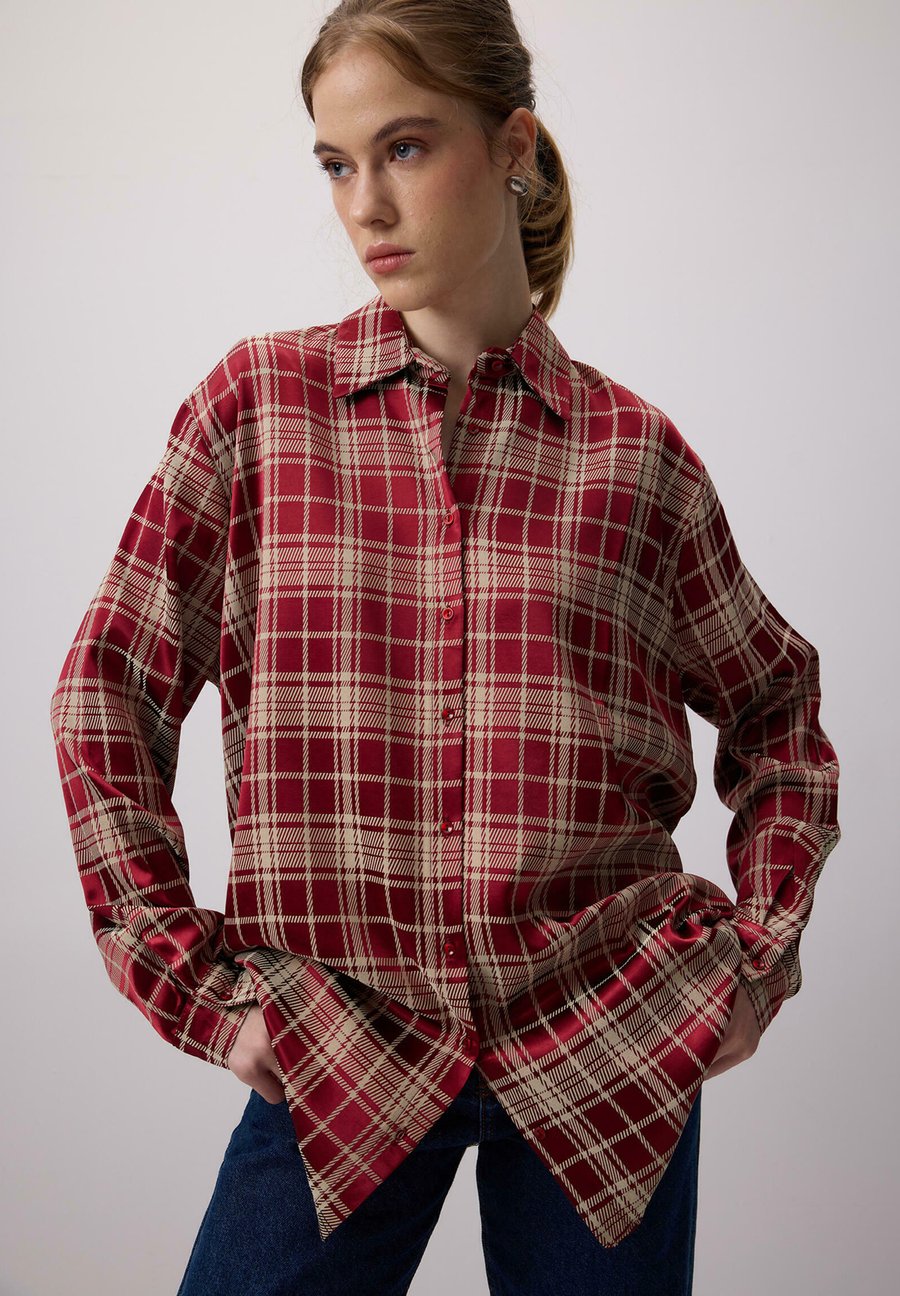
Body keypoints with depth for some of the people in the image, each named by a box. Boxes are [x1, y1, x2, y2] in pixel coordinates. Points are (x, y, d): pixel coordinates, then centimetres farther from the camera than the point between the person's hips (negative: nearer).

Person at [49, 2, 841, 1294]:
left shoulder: (631, 448, 0)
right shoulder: (260, 400, 0)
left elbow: (779, 716, 13)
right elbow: (108, 686, 0)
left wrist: (760, 940, 2)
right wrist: (187, 969, -4)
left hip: (607, 1040, 1)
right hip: (343, 1038, 0)